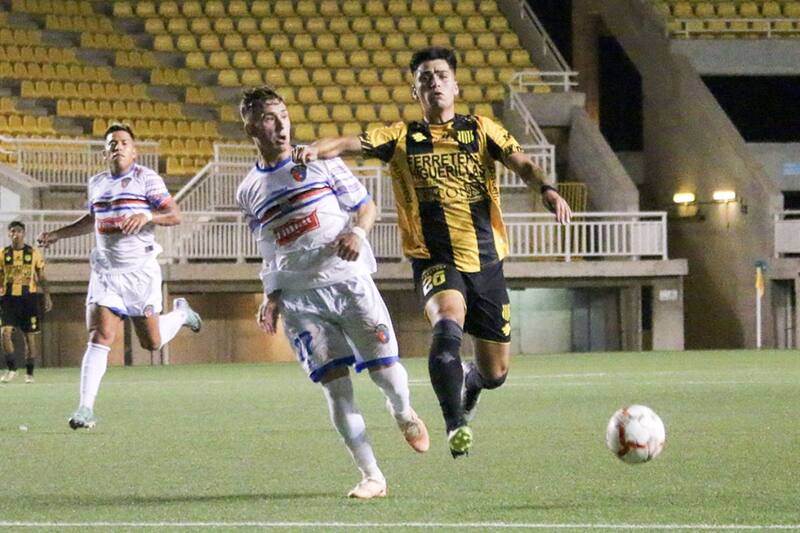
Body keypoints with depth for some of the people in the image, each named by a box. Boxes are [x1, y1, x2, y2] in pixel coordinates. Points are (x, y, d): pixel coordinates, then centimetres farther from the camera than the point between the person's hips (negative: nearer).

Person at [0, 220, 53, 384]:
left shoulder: (34, 253, 4)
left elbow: (41, 277, 7)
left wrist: (46, 296, -3)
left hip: (29, 297, -1)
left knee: (30, 336, 2)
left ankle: (29, 373, 14)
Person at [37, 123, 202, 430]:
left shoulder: (146, 178, -3)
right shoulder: (96, 183, 12)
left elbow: (175, 215, -8)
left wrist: (147, 216, -26)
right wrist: (59, 234, 27)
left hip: (140, 270, -3)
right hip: (105, 270, 3)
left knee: (152, 342, 2)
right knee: (100, 336, -12)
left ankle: (180, 313, 36)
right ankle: (86, 407, -14)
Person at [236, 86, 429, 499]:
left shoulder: (320, 162, 5)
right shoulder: (249, 192, 11)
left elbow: (366, 205, 8)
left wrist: (357, 232, -13)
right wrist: (271, 298, 5)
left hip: (349, 279, -1)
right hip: (300, 298, 1)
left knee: (384, 369, -4)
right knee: (334, 383, -9)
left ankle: (404, 414, 33)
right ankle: (371, 476, -5)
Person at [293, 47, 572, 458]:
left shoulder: (481, 130, 7)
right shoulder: (402, 138, 5)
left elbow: (520, 162, -7)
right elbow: (352, 144, -9)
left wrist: (546, 189, -28)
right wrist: (316, 149, -31)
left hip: (486, 260, 2)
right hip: (435, 261, -2)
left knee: (494, 373, 8)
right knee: (447, 326, -34)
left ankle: (468, 384, 46)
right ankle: (455, 426, -25)